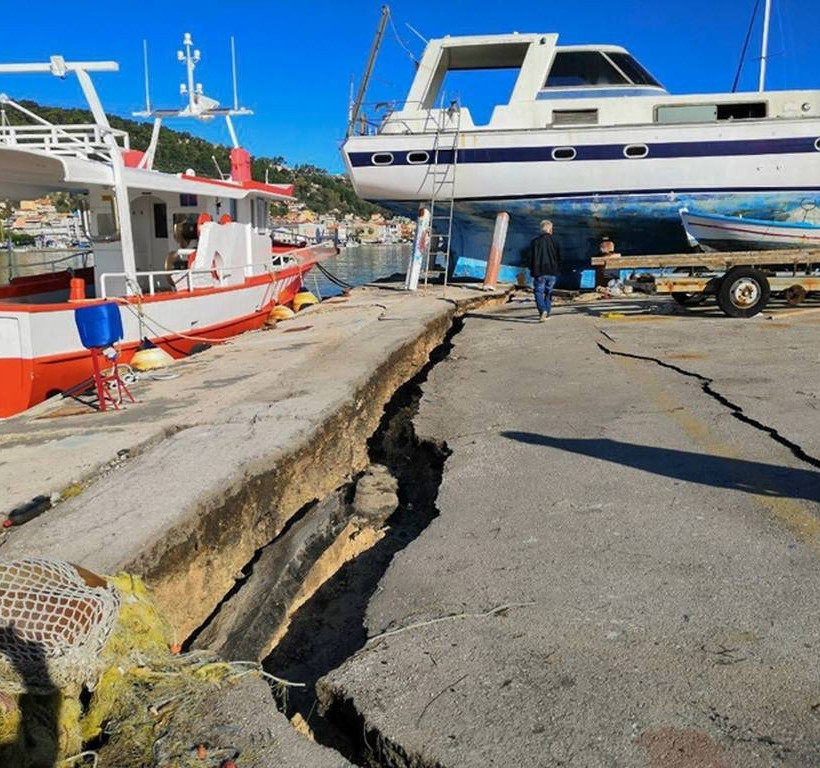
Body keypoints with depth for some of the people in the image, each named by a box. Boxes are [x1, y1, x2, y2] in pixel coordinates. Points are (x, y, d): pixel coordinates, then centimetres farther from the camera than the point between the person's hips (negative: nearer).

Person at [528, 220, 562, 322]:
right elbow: (559, 258, 5)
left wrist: (532, 271, 9)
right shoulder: (555, 241, 2)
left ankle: (543, 310, -23)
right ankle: (546, 314, 17)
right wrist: (558, 271, 16)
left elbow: (531, 258, 0)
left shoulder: (535, 241, -1)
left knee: (539, 292, -1)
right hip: (552, 272, 2)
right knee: (548, 292, 15)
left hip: (539, 272, -2)